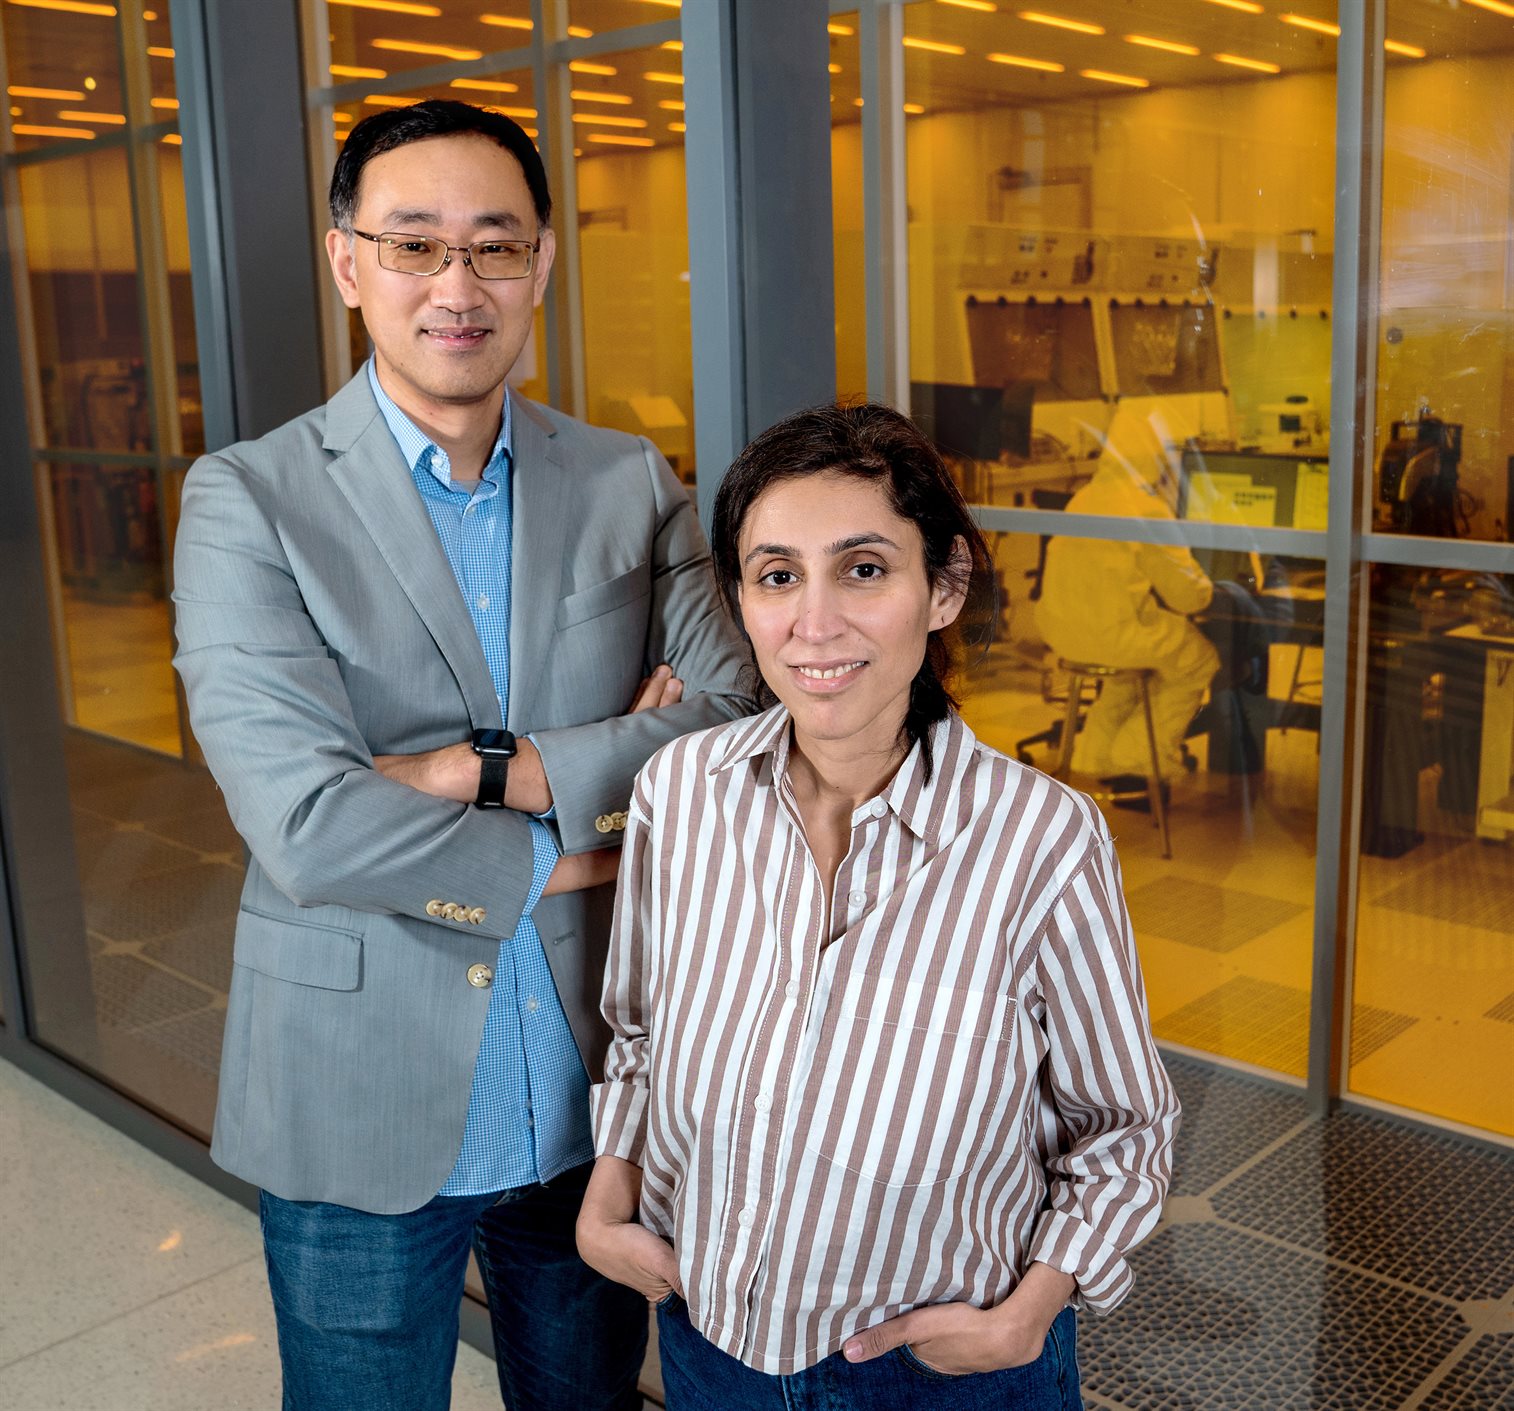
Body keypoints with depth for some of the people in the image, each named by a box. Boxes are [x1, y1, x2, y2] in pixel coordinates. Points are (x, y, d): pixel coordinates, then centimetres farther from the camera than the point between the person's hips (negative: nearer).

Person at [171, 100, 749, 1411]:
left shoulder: (633, 486, 0)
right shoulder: (248, 500, -11)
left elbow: (733, 731, -10)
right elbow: (306, 824, -21)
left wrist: (492, 768, -20)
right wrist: (561, 857, -14)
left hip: (594, 1096, 3)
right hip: (361, 1116, -2)